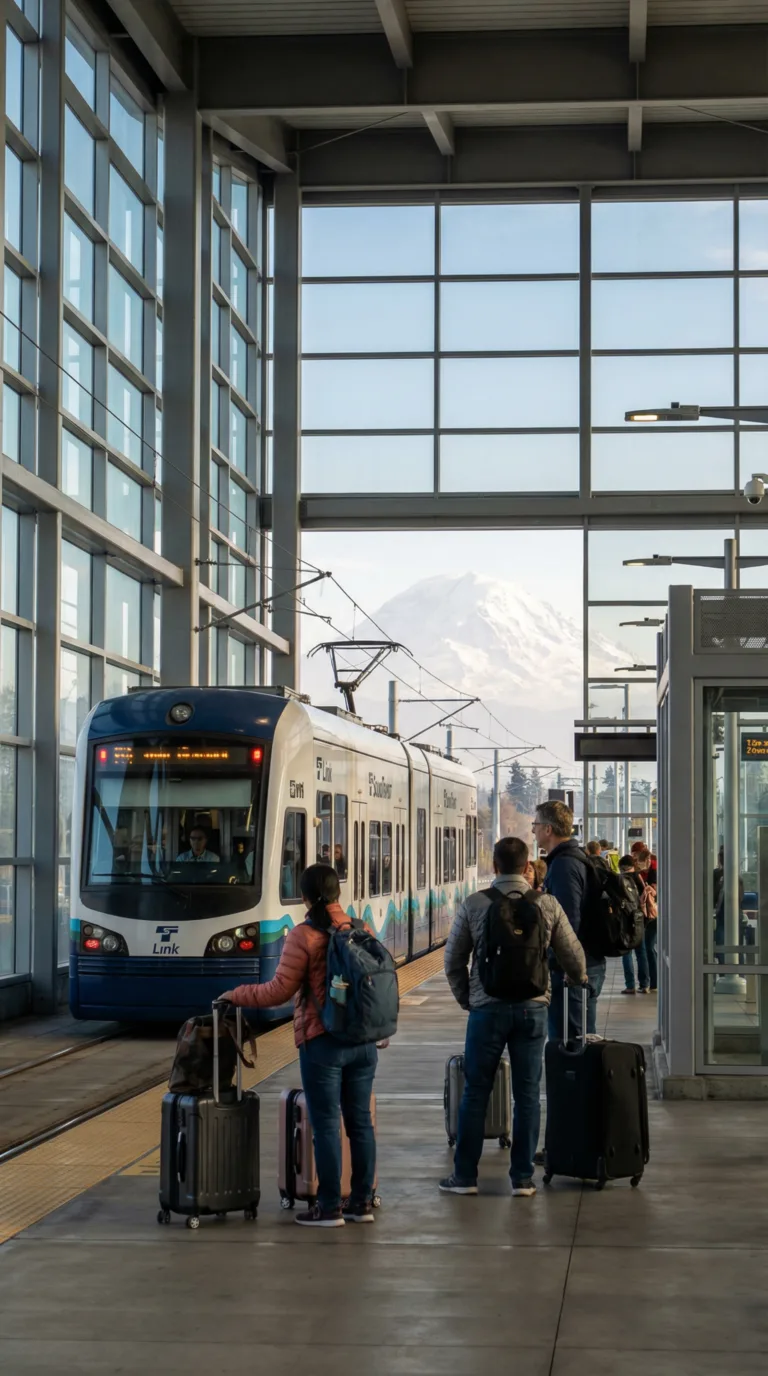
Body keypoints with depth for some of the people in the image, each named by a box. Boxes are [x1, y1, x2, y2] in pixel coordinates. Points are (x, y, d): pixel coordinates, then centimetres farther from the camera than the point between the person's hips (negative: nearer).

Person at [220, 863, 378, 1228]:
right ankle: (362, 1202, 16)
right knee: (360, 1121, 11)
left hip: (322, 1043, -5)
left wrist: (235, 996, 1)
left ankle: (329, 1208, 4)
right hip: (364, 1042, 5)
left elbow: (279, 991, -12)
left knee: (325, 1125, 0)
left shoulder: (304, 936, -11)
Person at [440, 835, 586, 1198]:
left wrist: (466, 999, 18)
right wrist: (580, 981, 30)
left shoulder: (473, 905, -3)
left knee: (475, 1093, 7)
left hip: (488, 1008, -1)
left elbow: (453, 961, 3)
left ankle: (465, 1176, 11)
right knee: (527, 1094, 7)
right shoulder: (547, 905, -1)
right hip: (533, 1008, 1)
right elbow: (574, 957, 8)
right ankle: (523, 1177, 9)